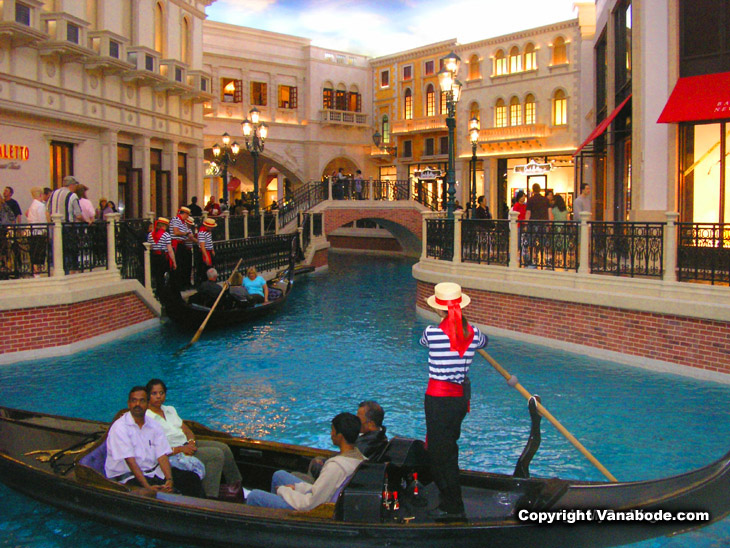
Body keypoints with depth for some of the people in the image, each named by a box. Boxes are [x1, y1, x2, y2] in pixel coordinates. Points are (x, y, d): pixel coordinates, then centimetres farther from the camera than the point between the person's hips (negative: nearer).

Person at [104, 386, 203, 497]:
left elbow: (162, 456, -1)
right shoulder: (119, 428, -10)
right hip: (127, 475, -6)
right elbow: (130, 461, -18)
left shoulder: (155, 427, 8)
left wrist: (169, 480, -20)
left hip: (154, 470, 6)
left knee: (192, 479, -11)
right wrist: (148, 487, -28)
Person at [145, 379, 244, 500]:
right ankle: (210, 496, -19)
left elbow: (187, 431, 15)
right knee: (216, 454, -21)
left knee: (224, 448, -4)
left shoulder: (170, 410, 14)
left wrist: (191, 442, -8)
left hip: (186, 444, 8)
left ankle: (236, 484, 9)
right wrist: (180, 449, -22)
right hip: (173, 454, -8)